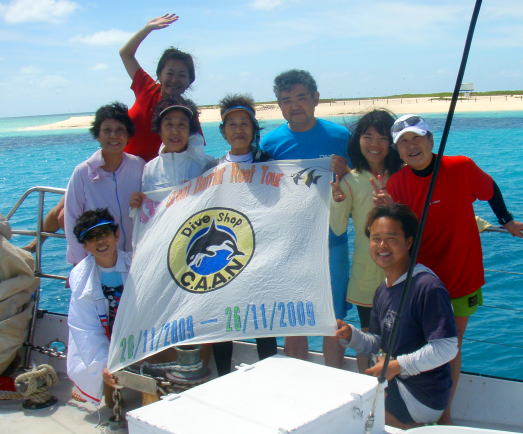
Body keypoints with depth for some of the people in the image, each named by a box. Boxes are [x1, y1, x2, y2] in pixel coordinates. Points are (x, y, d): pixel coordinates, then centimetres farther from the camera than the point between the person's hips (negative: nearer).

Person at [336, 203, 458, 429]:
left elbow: (447, 348, -23)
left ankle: (411, 427, 3)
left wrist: (396, 366, -21)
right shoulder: (383, 291, 8)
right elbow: (378, 343, 14)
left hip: (421, 397, -8)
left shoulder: (427, 286, -20)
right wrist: (350, 334, -5)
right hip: (394, 382, 9)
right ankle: (407, 425, 12)